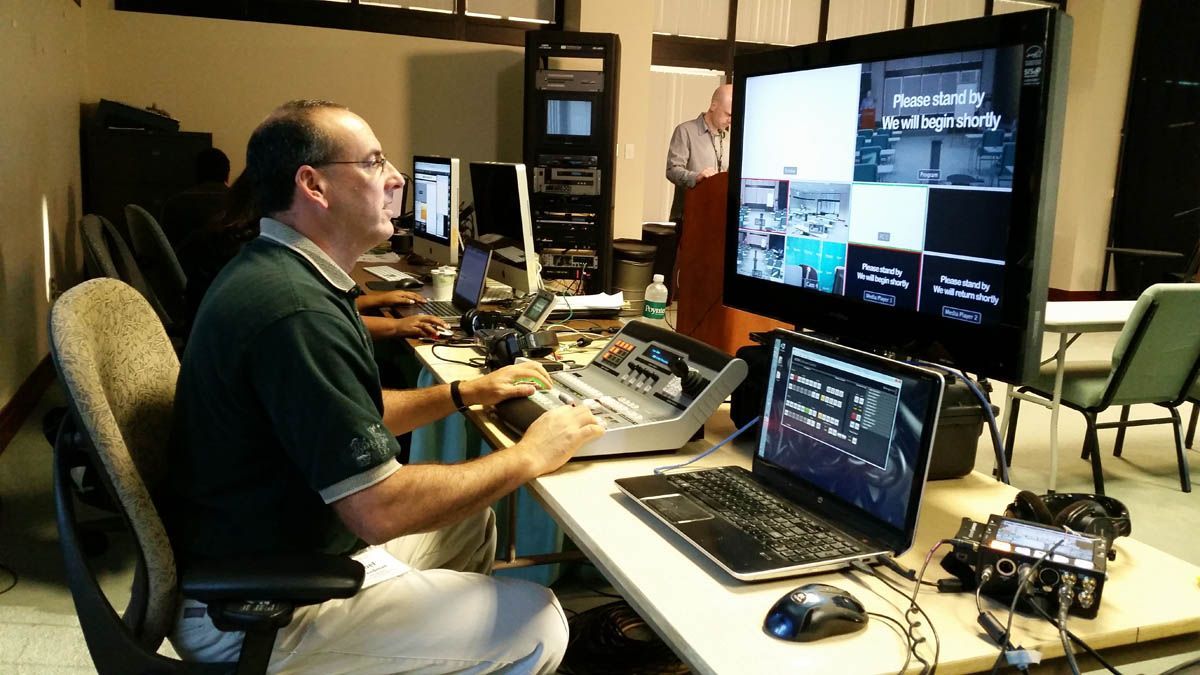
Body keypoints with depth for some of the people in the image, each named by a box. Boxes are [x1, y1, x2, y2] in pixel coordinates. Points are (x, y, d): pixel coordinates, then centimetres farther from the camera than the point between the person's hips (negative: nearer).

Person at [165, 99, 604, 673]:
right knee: (535, 624, -9)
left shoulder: (273, 270, 5)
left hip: (261, 550, 10)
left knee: (469, 517, 20)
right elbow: (380, 509, -30)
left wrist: (464, 394, 9)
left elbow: (350, 415, 16)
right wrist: (528, 457, -18)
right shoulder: (295, 310, -29)